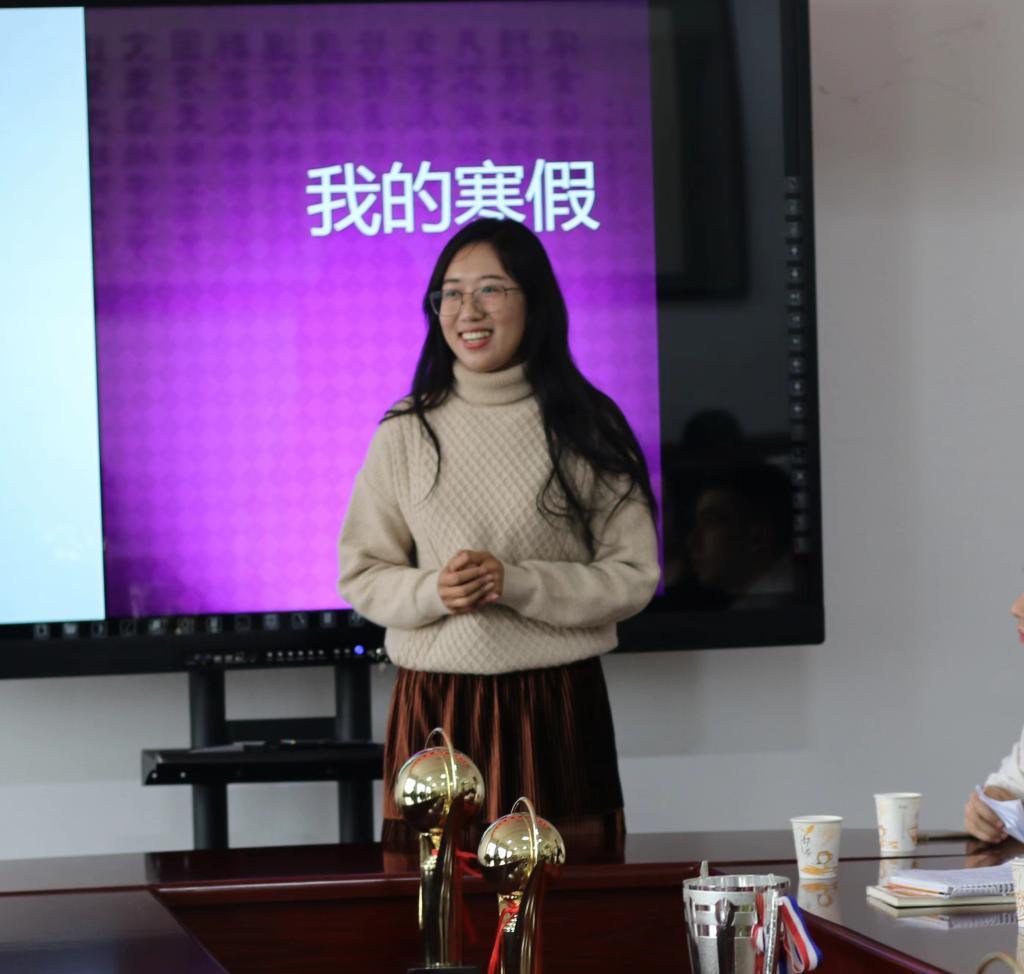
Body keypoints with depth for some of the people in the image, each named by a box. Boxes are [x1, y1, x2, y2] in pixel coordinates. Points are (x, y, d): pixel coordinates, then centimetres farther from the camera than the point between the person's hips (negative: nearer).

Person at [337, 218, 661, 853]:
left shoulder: (585, 429, 2)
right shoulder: (407, 432, 7)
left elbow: (634, 577, 0)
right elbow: (360, 574, 9)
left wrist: (516, 583, -13)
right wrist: (433, 591, -11)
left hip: (558, 705, -1)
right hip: (435, 709, 1)